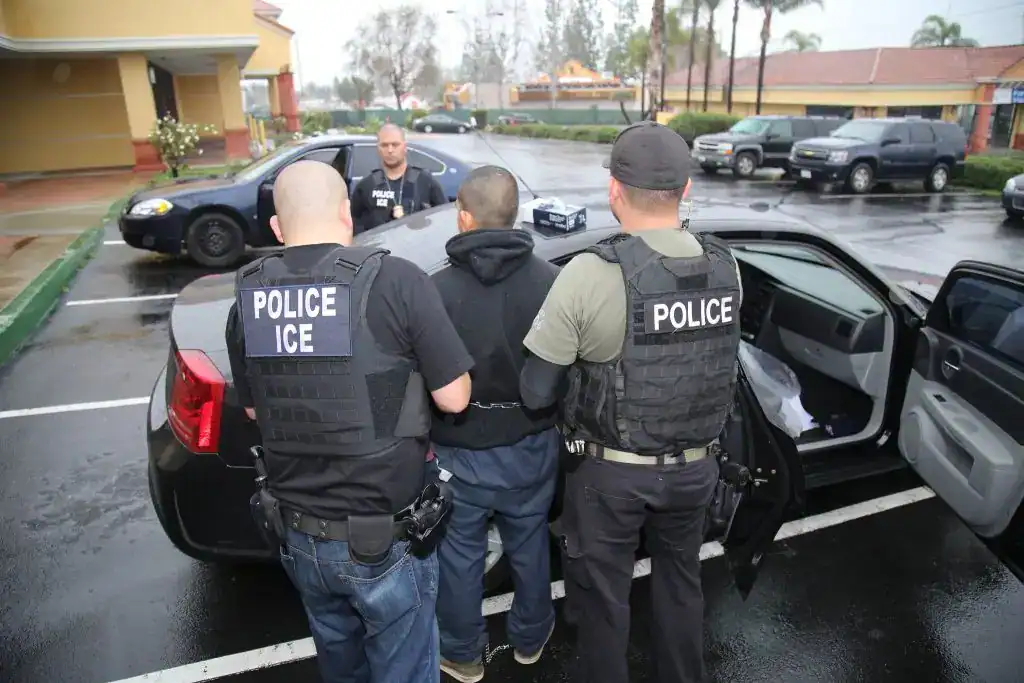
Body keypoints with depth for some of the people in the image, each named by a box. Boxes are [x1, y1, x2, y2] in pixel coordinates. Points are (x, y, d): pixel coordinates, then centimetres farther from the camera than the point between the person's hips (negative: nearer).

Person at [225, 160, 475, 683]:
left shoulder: (249, 295, -5)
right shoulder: (395, 280, -19)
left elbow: (254, 410, 8)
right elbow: (454, 399, -14)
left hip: (297, 535, 5)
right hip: (384, 537, -4)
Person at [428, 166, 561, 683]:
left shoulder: (438, 290, -20)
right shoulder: (551, 281, -13)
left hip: (461, 452, -2)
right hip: (531, 446, 3)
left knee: (460, 556, 19)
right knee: (529, 547, 24)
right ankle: (529, 639, 45)